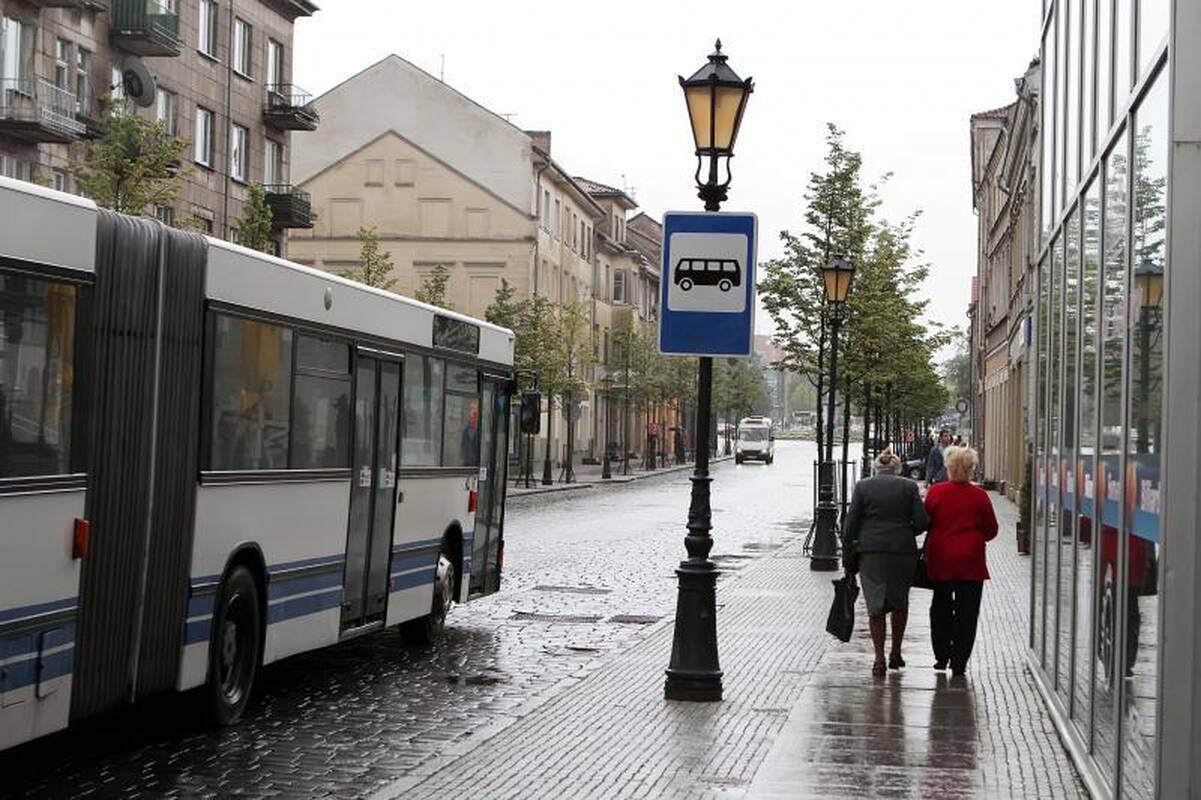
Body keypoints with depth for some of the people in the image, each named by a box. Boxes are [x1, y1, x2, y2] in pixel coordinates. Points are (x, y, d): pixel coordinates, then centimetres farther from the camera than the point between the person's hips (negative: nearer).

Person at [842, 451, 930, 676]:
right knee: (900, 601, 18)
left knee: (875, 605, 4)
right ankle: (896, 654, 22)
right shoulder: (909, 486, 3)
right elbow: (922, 522, -4)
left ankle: (879, 659, -1)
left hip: (870, 551, 0)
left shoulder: (862, 486, 4)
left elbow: (850, 525, 0)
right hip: (903, 550, 0)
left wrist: (847, 557, 5)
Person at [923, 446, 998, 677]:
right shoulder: (979, 496, -7)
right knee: (966, 611, 4)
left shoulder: (935, 492, -5)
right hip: (970, 562, -1)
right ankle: (959, 662, 2)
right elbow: (991, 530, 1)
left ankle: (942, 656, 18)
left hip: (940, 560, 2)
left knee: (940, 608, 16)